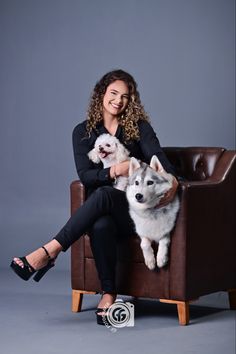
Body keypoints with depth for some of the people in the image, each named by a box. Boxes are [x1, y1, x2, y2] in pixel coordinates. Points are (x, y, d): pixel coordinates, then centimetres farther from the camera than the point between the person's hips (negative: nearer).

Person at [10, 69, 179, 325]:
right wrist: (114, 171, -23)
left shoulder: (139, 127, 5)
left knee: (103, 194, -36)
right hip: (102, 209, 1)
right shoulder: (83, 131, 8)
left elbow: (156, 156, -13)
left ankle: (50, 251, -40)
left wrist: (171, 179, -36)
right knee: (101, 226, -37)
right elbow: (85, 176, -3)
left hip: (134, 207, -1)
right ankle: (108, 294, -29)